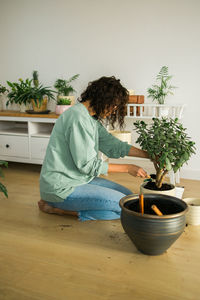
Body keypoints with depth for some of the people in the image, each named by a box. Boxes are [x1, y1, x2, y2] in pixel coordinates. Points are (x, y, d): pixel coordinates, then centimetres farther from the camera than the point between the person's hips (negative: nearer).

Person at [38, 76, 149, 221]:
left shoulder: (91, 117, 9)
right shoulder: (78, 118, -22)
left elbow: (112, 144, 9)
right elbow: (88, 165, -21)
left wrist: (149, 154, 3)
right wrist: (127, 168, -13)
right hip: (61, 188, -10)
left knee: (129, 196, 9)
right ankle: (59, 208, -6)